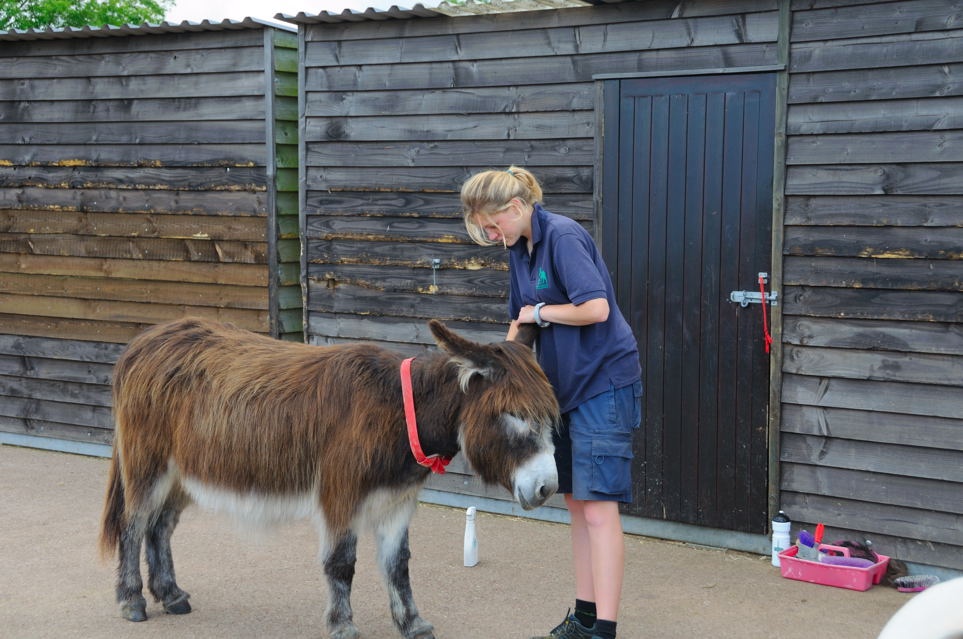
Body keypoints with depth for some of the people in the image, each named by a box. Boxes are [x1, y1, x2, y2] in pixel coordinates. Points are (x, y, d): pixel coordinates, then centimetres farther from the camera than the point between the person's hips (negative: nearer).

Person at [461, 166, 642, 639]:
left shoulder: (563, 237, -18)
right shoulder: (518, 250, 9)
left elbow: (596, 308, -27)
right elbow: (520, 319, 17)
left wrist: (540, 312, -14)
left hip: (603, 383, -9)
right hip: (563, 386, 9)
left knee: (598, 507, -10)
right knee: (575, 503, 13)